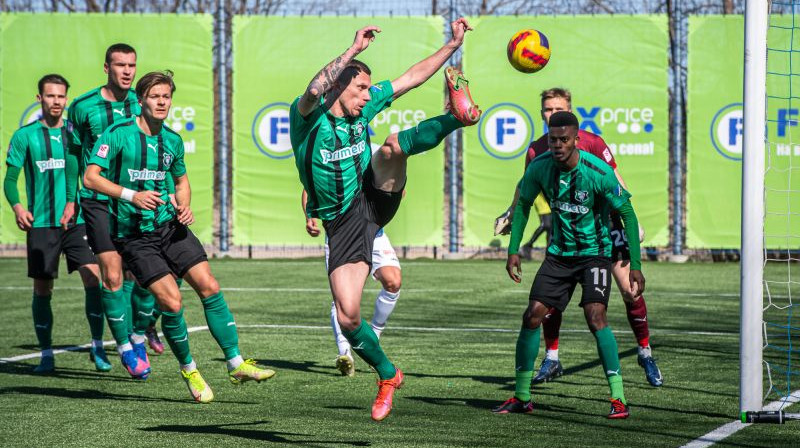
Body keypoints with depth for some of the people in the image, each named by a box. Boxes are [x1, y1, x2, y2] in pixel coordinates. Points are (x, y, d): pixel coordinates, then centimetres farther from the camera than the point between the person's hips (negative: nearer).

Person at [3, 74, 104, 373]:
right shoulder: (25, 136, 3)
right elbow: (10, 178, 1)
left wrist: (73, 202, -7)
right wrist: (17, 207, -16)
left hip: (75, 221, 1)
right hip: (40, 223, -1)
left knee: (93, 278, -12)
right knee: (42, 289, 3)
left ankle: (98, 348, -2)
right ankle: (46, 354, 15)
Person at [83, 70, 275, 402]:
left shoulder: (172, 140, 8)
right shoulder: (118, 134, -10)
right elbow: (90, 177, -12)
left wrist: (184, 206, 4)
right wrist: (132, 195, -23)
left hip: (169, 226, 5)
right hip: (133, 234, -5)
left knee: (209, 287, -5)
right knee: (172, 303, -14)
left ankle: (237, 365, 3)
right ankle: (188, 370, 9)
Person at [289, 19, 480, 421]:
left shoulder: (364, 106, 1)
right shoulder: (307, 117, -14)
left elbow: (412, 77, 9)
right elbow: (314, 91, -38)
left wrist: (453, 44, 4)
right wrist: (354, 49, -39)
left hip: (375, 200, 3)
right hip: (342, 224, -3)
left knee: (394, 144, -22)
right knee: (347, 315, -10)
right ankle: (387, 376, 11)